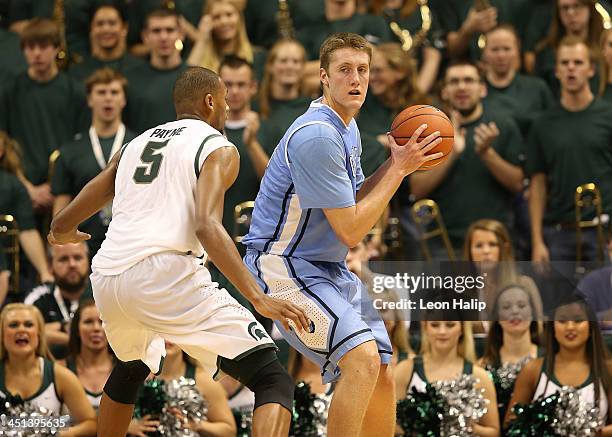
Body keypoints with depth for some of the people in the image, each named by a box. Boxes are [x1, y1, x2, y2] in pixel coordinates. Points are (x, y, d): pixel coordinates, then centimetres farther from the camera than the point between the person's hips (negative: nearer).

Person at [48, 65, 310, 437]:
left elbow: (63, 226, 28)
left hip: (107, 281, 7)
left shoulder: (136, 144, 25)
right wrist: (258, 298, -18)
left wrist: (62, 233, 53)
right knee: (274, 382, -9)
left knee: (132, 368, 39)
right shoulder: (219, 149, 7)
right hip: (167, 275, -7)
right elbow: (207, 226, -12)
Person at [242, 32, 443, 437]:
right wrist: (399, 169, -15)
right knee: (362, 358, -26)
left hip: (328, 267, 10)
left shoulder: (348, 128, 10)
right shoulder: (317, 135, -22)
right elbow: (350, 230, -20)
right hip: (283, 264, -10)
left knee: (383, 373, 8)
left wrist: (396, 164, 3)